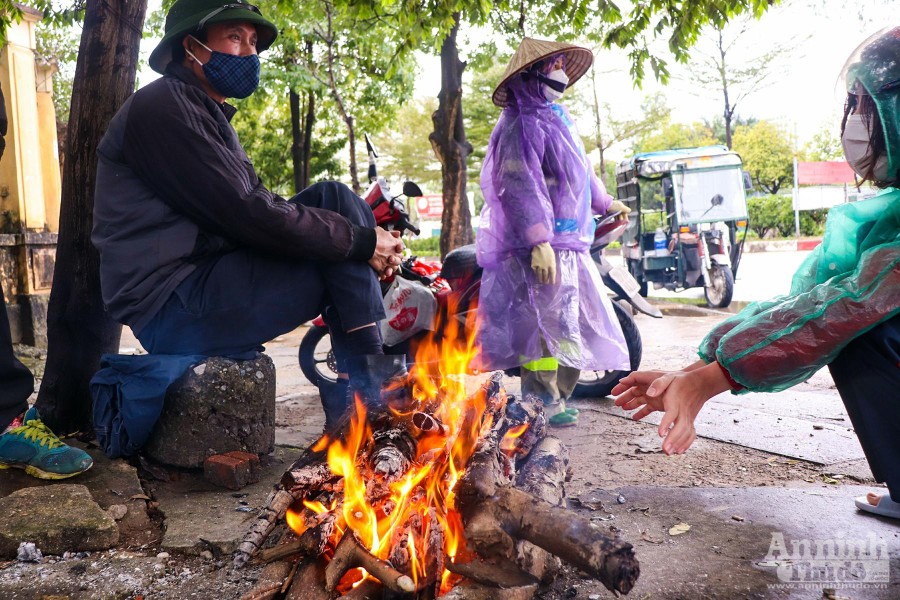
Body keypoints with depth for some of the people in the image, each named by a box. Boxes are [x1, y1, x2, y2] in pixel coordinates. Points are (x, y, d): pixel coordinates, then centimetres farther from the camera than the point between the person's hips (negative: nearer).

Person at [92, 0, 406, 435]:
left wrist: (367, 242, -3)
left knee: (334, 201, -3)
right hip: (173, 309, -9)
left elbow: (256, 209, 11)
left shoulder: (211, 116, 22)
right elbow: (249, 215, -20)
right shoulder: (162, 106, -10)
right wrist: (361, 242, -15)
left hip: (210, 283, 9)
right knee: (340, 261, -16)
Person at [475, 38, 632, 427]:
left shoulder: (554, 118, 21)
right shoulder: (522, 123, -11)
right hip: (541, 245, -10)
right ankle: (541, 402, -4)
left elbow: (579, 169, 35)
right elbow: (519, 184, -22)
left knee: (572, 321, 13)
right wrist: (538, 241, -31)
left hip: (569, 242, 10)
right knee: (546, 320, -12)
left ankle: (557, 397, 23)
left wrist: (604, 202, 47)